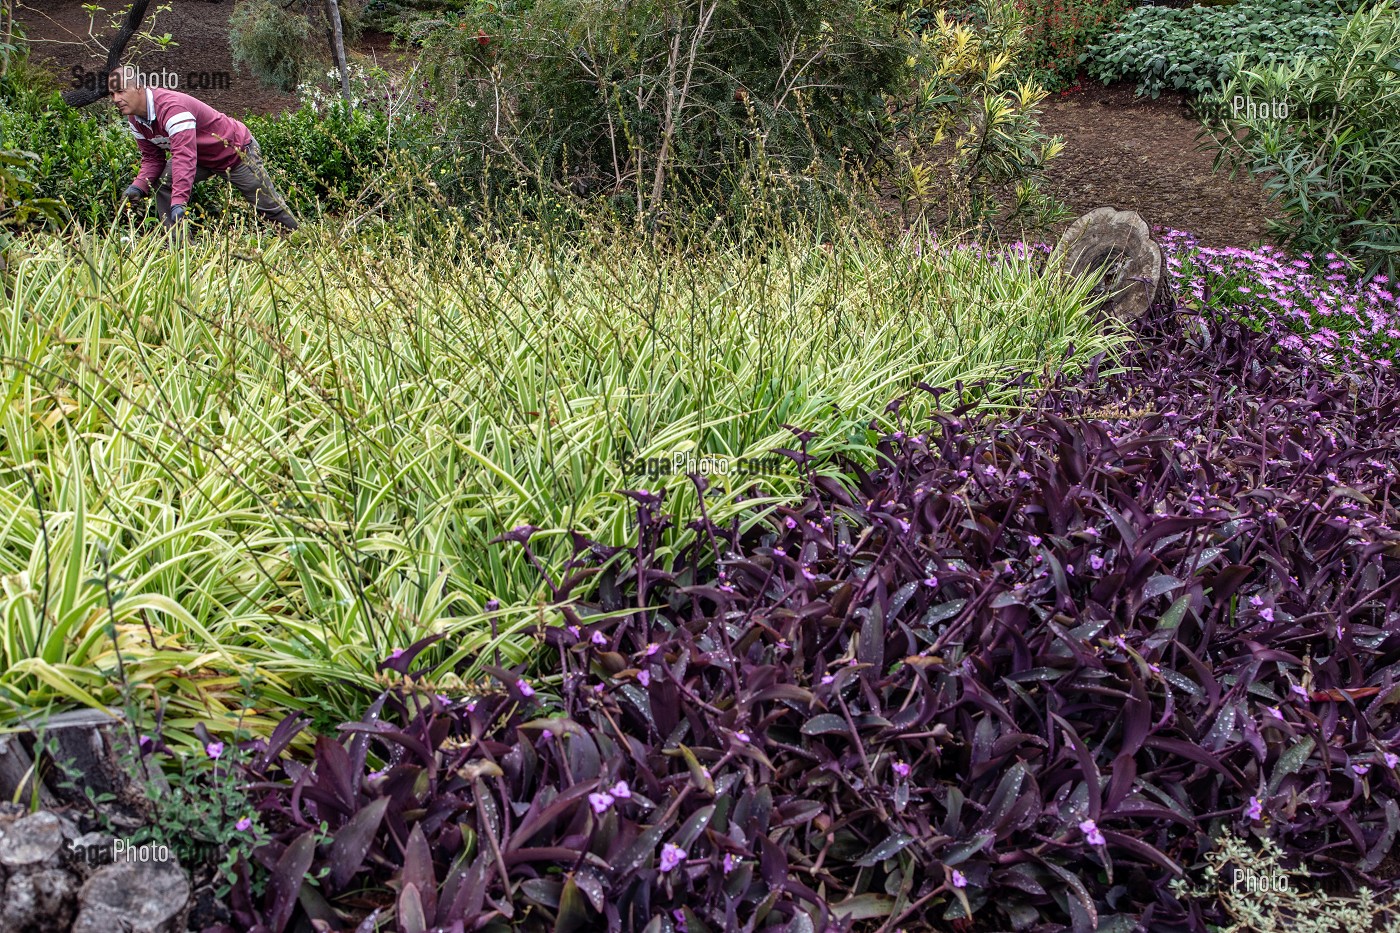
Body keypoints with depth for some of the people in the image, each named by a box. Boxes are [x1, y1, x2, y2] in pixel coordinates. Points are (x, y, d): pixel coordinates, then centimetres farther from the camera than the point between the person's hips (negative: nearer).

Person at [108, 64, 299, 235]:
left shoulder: (171, 107, -37)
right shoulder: (134, 120, -7)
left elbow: (184, 156, -45)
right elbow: (152, 158, 0)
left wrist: (179, 202, -53)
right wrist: (139, 185, -21)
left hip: (237, 152, -8)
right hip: (202, 157, 8)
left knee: (269, 205, 1)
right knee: (162, 184, -9)